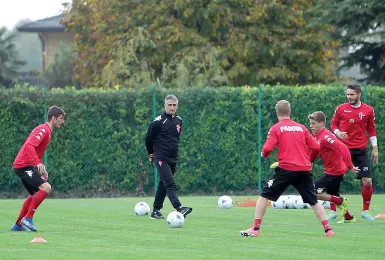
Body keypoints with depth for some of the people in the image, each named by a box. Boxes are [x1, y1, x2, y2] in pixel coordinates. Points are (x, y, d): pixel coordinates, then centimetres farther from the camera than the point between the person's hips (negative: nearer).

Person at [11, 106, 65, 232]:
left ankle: (18, 224, 26)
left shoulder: (47, 131, 19)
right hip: (24, 166, -11)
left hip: (24, 166, 11)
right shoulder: (43, 129, -13)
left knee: (35, 194, 21)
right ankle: (28, 218, -18)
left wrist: (42, 169, 23)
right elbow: (29, 146, -28)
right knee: (46, 187, -22)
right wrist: (38, 163, -37)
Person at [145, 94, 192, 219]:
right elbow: (149, 138, -1)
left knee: (163, 185, 12)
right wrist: (152, 154, 9)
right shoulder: (159, 121, -10)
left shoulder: (179, 120, 10)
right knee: (170, 184, -18)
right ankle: (179, 208, -31)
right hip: (161, 158, -7)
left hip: (173, 158, 7)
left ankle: (156, 211, 20)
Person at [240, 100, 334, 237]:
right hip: (304, 169, 3)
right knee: (314, 201, 13)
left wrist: (263, 154, 13)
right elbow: (315, 147, 10)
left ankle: (255, 229, 1)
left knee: (264, 196, 7)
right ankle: (328, 229, 4)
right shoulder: (302, 128, 11)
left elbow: (267, 149, -9)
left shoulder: (276, 128, 0)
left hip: (285, 169, -3)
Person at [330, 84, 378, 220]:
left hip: (360, 151, 0)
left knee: (367, 181, -6)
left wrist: (375, 149, 9)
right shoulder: (341, 108, 0)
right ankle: (333, 211, 9)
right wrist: (338, 133, -12)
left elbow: (371, 130, 10)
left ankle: (365, 211, 11)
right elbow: (333, 123, 9)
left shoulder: (368, 110, 2)